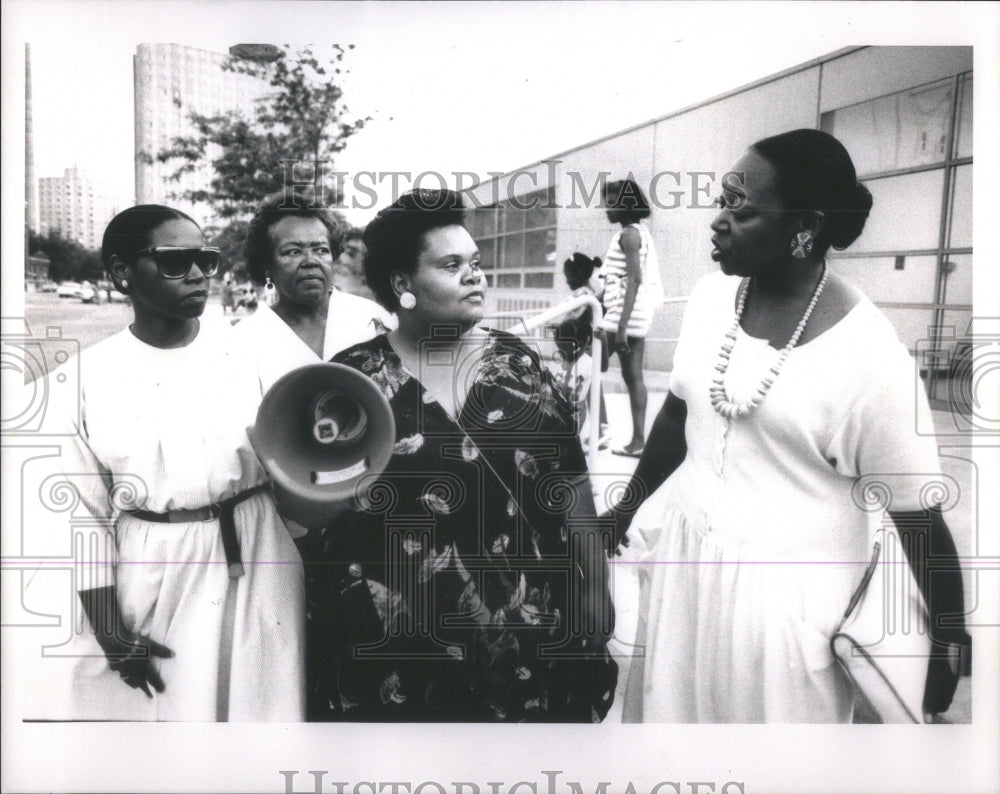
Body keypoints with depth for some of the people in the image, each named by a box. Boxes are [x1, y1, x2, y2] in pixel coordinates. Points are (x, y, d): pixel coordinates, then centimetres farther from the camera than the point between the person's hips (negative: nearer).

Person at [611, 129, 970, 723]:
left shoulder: (867, 354, -21)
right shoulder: (711, 297, -4)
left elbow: (919, 515, -13)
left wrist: (950, 642, -5)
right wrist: (626, 509, 17)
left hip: (787, 594, -5)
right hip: (683, 556, 5)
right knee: (672, 709, 23)